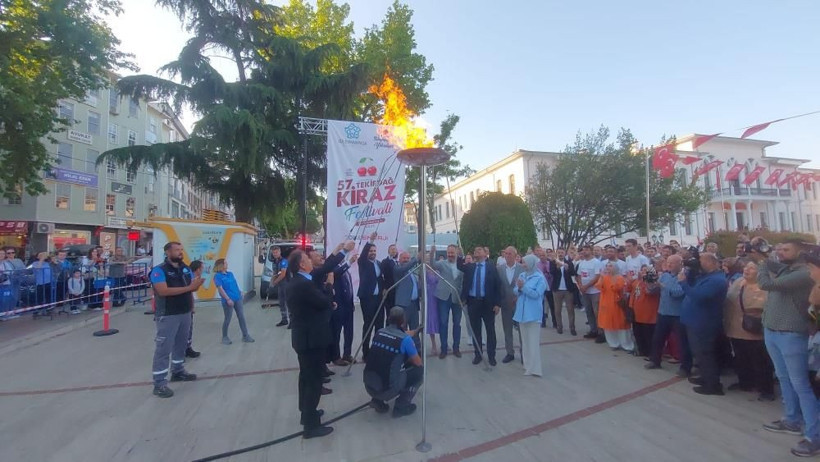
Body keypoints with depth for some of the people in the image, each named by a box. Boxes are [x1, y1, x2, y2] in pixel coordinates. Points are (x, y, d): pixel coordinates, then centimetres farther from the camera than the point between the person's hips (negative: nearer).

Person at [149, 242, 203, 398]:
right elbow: (163, 291, -26)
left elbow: (192, 287, 11)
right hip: (167, 316, -7)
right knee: (163, 348, -2)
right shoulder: (159, 270, -13)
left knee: (181, 344, 19)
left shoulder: (186, 268, 7)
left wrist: (196, 285, -15)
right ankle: (159, 384, 4)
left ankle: (178, 371, 36)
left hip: (185, 313, 7)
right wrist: (188, 287, -27)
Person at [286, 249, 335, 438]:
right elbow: (325, 302, -20)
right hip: (312, 338, -11)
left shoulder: (297, 282, 7)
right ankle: (311, 425, 7)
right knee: (314, 380, -2)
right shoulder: (304, 284, -26)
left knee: (307, 376, 23)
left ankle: (307, 413, 39)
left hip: (304, 337, 11)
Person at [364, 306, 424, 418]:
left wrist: (418, 329, 38)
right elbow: (418, 363, 3)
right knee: (419, 370, 12)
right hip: (387, 389, -6)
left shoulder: (379, 332, 6)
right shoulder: (405, 339, -11)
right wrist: (408, 360, 24)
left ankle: (377, 400, 19)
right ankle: (401, 406, 9)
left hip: (368, 386, 6)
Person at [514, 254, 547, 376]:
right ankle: (528, 364, 24)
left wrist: (524, 287, -20)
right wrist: (519, 288, -14)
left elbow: (536, 294, -16)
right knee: (525, 339, 13)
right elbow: (515, 291, 7)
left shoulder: (540, 278, -8)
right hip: (522, 311, 6)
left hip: (532, 312, -6)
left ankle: (534, 367, -1)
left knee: (533, 340, -5)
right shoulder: (521, 275, 8)